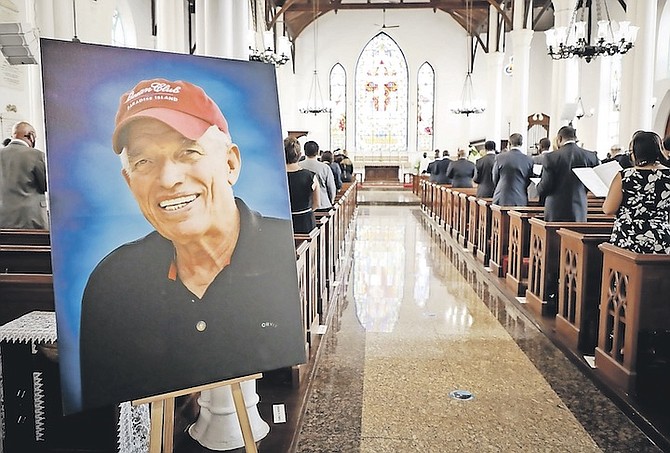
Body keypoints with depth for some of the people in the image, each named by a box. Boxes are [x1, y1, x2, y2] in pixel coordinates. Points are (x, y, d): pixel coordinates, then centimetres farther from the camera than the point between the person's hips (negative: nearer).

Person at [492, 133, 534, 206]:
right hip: (521, 200, 1)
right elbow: (529, 181, 10)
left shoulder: (499, 157, -3)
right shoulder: (529, 160, -1)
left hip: (501, 200, -1)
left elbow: (495, 180, 6)